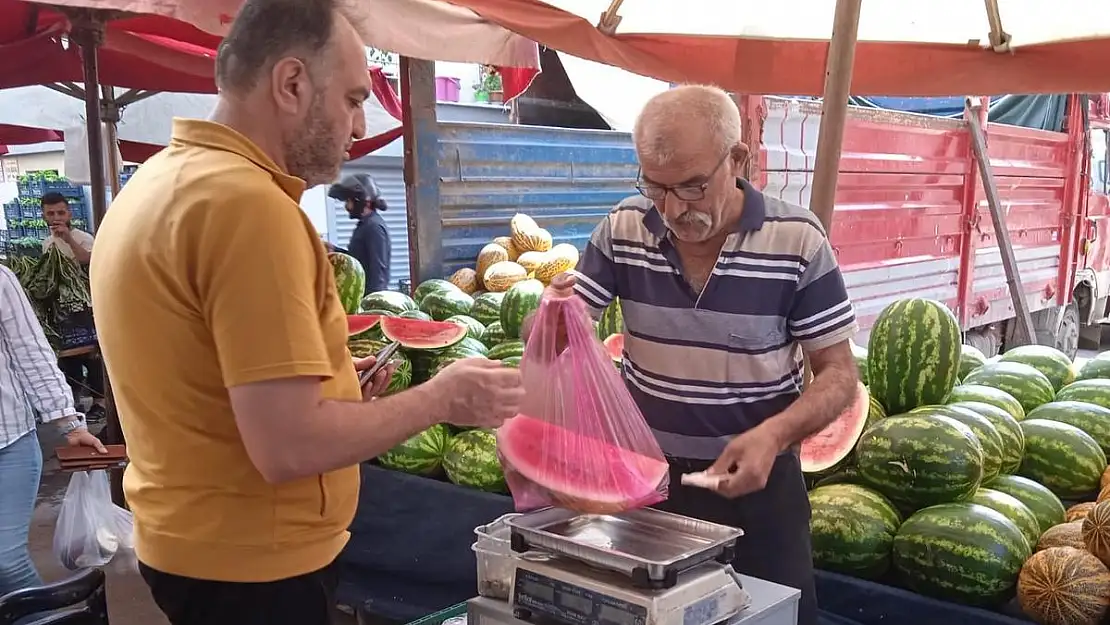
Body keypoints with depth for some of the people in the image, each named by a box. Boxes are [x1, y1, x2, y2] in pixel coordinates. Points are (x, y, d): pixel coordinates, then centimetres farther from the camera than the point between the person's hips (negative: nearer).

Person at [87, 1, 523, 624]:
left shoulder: (156, 183, 6)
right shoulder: (246, 203, -25)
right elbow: (288, 447, -28)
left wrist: (320, 374, 9)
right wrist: (442, 396, -16)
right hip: (253, 567, -9)